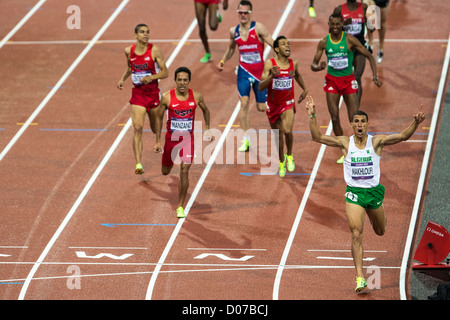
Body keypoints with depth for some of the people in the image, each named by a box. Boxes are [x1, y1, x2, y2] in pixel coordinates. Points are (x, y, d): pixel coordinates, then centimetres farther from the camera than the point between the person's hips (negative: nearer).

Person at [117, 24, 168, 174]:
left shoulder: (154, 50, -10)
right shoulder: (129, 51, 0)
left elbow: (165, 72, -8)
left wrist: (151, 77, -24)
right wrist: (122, 79, 5)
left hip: (153, 91, -1)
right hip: (137, 93, 1)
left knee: (156, 129, 15)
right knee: (138, 128, -15)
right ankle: (138, 164, -18)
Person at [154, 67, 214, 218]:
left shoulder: (197, 97, -8)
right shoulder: (167, 97, -12)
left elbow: (205, 110, 14)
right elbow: (159, 118, -1)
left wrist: (207, 129, 7)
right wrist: (158, 142, -1)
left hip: (188, 139, -1)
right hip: (171, 138, 1)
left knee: (184, 171, -13)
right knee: (165, 172, 15)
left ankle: (180, 207, -2)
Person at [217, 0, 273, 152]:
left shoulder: (258, 28, -12)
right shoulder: (234, 31, 2)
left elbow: (274, 45, -14)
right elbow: (231, 48, 22)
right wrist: (223, 61, 10)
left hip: (260, 71, -2)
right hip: (244, 71, 2)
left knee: (261, 107, 5)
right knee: (244, 103, -13)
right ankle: (246, 140, -9)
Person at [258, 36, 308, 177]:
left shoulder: (293, 63, -6)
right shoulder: (270, 64, -16)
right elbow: (260, 87, -22)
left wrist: (304, 89, 23)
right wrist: (271, 76, -36)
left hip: (288, 103, 0)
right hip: (273, 104, 0)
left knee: (287, 131, -25)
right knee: (278, 135, 13)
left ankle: (289, 155, 3)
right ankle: (282, 162, 39)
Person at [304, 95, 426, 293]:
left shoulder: (376, 141, -6)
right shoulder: (345, 143, -4)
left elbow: (403, 136, -14)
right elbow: (317, 137, -8)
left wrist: (415, 123, -31)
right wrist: (312, 116, -20)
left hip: (374, 191, 1)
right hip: (354, 193, -1)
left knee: (380, 232, 23)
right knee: (356, 234, -15)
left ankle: (376, 210, 61)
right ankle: (359, 277, -14)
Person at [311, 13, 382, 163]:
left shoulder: (350, 40, -10)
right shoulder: (324, 42, -4)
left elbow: (369, 56, -6)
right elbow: (313, 65, -1)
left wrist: (375, 76, -18)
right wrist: (318, 67, -26)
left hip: (348, 80, -2)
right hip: (332, 80, 2)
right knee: (334, 118, -5)